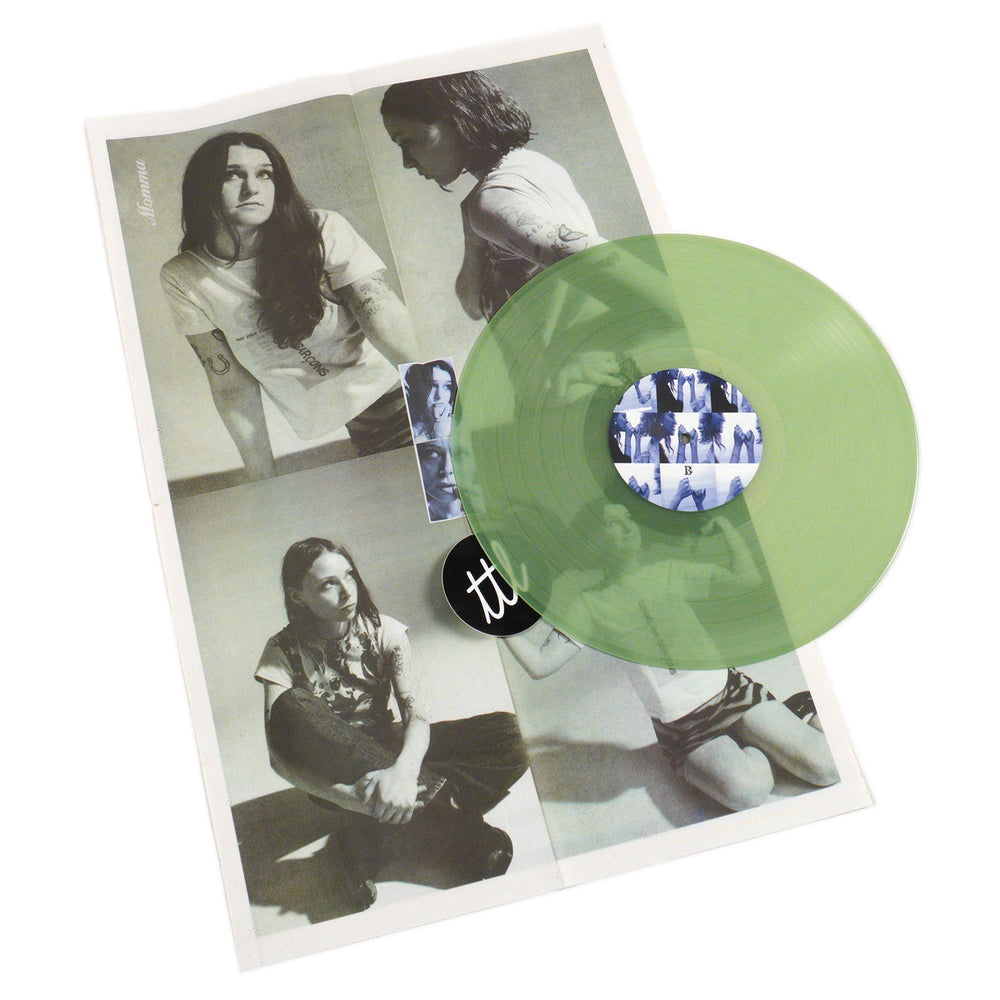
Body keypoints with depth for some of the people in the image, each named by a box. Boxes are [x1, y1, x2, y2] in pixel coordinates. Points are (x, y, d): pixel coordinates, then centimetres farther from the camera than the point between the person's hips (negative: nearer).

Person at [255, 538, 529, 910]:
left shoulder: (384, 631, -4)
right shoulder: (284, 652, -9)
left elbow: (415, 712, -17)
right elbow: (279, 756, -20)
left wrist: (404, 769, -40)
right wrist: (349, 797, -37)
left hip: (390, 755, 2)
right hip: (332, 778, -2)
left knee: (506, 734, -19)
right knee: (291, 707, -35)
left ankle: (372, 842, -31)